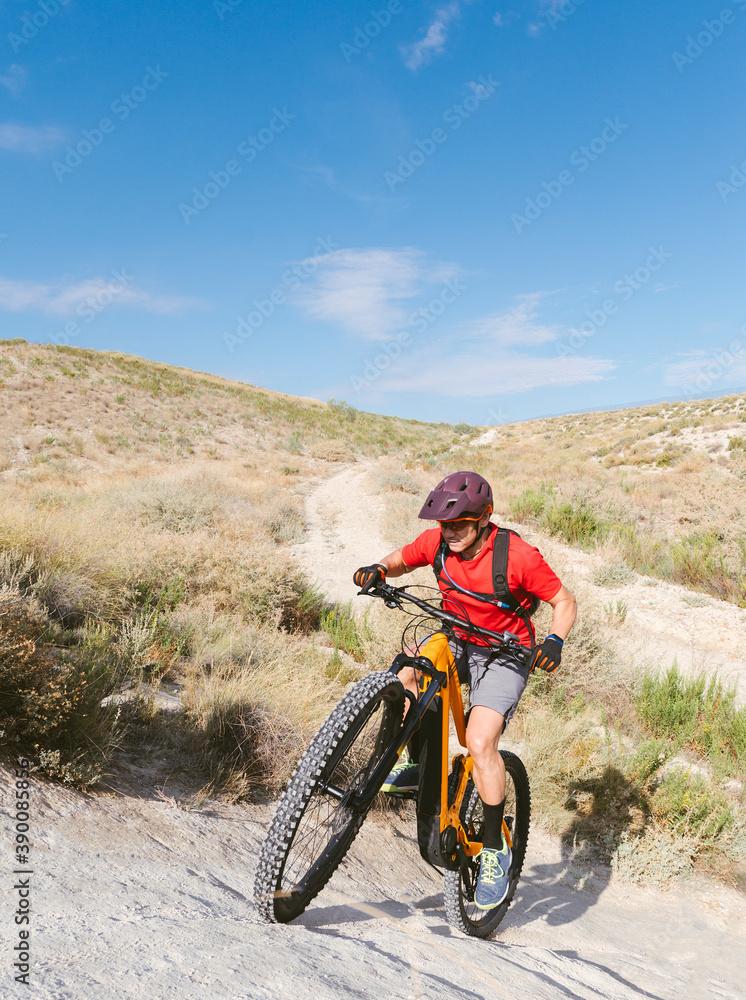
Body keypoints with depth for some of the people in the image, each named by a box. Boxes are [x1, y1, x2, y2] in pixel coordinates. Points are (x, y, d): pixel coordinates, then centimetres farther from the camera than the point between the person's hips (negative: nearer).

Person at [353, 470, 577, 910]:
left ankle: (495, 849, 0)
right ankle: (418, 765, 0)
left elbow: (565, 601, -14)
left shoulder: (518, 555, -24)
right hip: (458, 642, 5)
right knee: (405, 670, -23)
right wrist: (378, 570, -17)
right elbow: (401, 560, 7)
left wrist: (555, 640, -33)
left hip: (505, 655, -5)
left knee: (480, 742, -21)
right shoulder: (438, 541, -11)